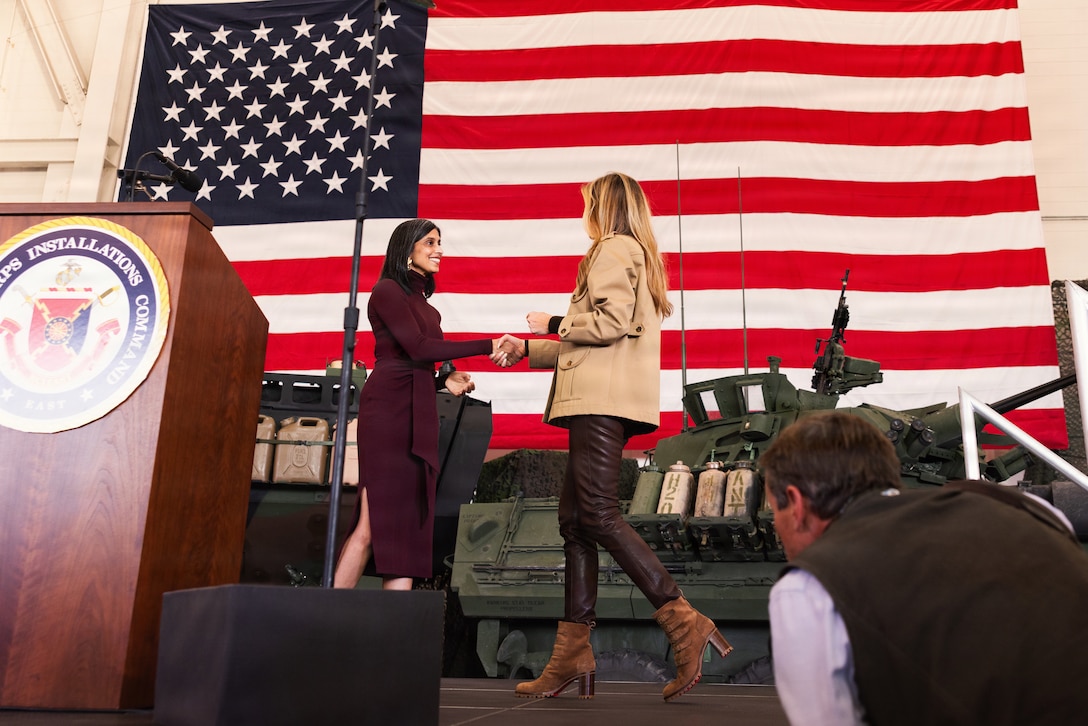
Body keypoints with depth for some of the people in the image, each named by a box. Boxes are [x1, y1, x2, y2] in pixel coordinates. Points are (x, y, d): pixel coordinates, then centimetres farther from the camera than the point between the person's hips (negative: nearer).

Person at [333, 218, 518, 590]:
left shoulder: (422, 302, 23)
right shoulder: (387, 290, 0)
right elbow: (418, 348, -13)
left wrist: (445, 381, 3)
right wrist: (488, 346, -15)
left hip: (419, 412, 8)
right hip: (389, 407, -8)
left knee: (408, 524, 1)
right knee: (374, 522, -12)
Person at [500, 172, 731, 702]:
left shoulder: (613, 248, -1)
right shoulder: (634, 254, 30)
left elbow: (611, 321, -16)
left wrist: (553, 323, -1)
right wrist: (529, 349, 32)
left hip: (604, 400, -10)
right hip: (602, 400, 10)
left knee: (598, 516, -15)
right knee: (574, 519, 5)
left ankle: (684, 623, -16)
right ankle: (572, 655, 6)